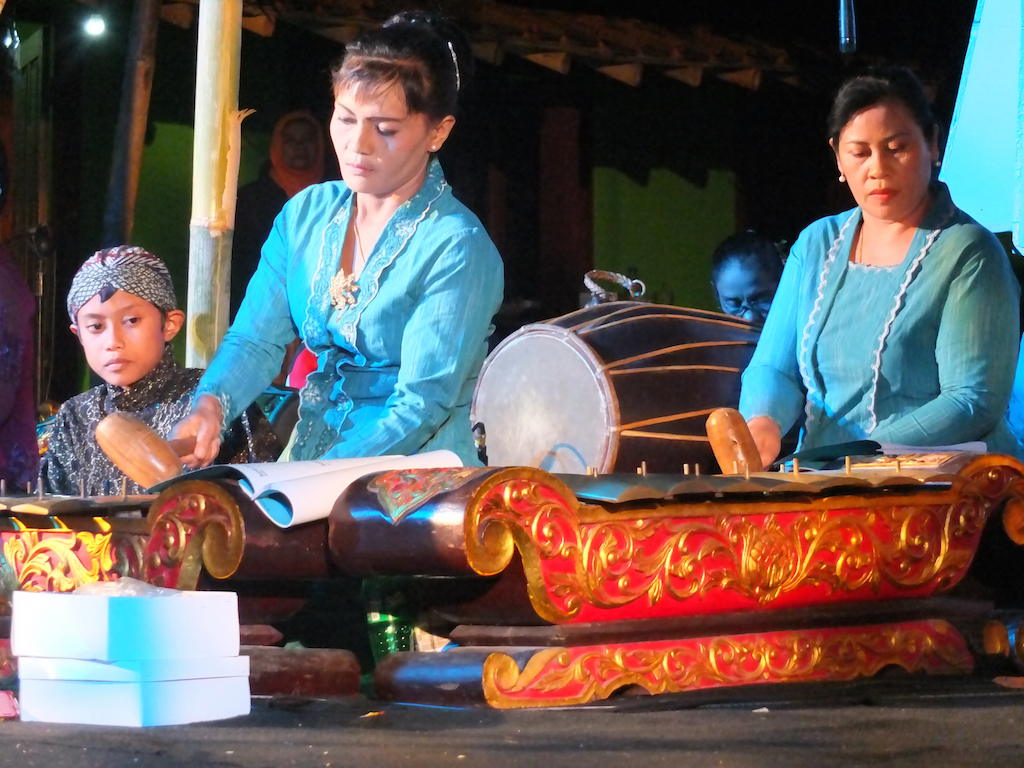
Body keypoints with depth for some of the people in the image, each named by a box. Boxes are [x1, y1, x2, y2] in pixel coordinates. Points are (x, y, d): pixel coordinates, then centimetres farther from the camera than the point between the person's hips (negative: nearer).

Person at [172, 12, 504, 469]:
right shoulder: (306, 213, 9)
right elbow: (256, 340, 5)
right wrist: (210, 407, -16)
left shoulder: (456, 248, -11)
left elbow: (421, 406, -15)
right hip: (309, 452, 5)